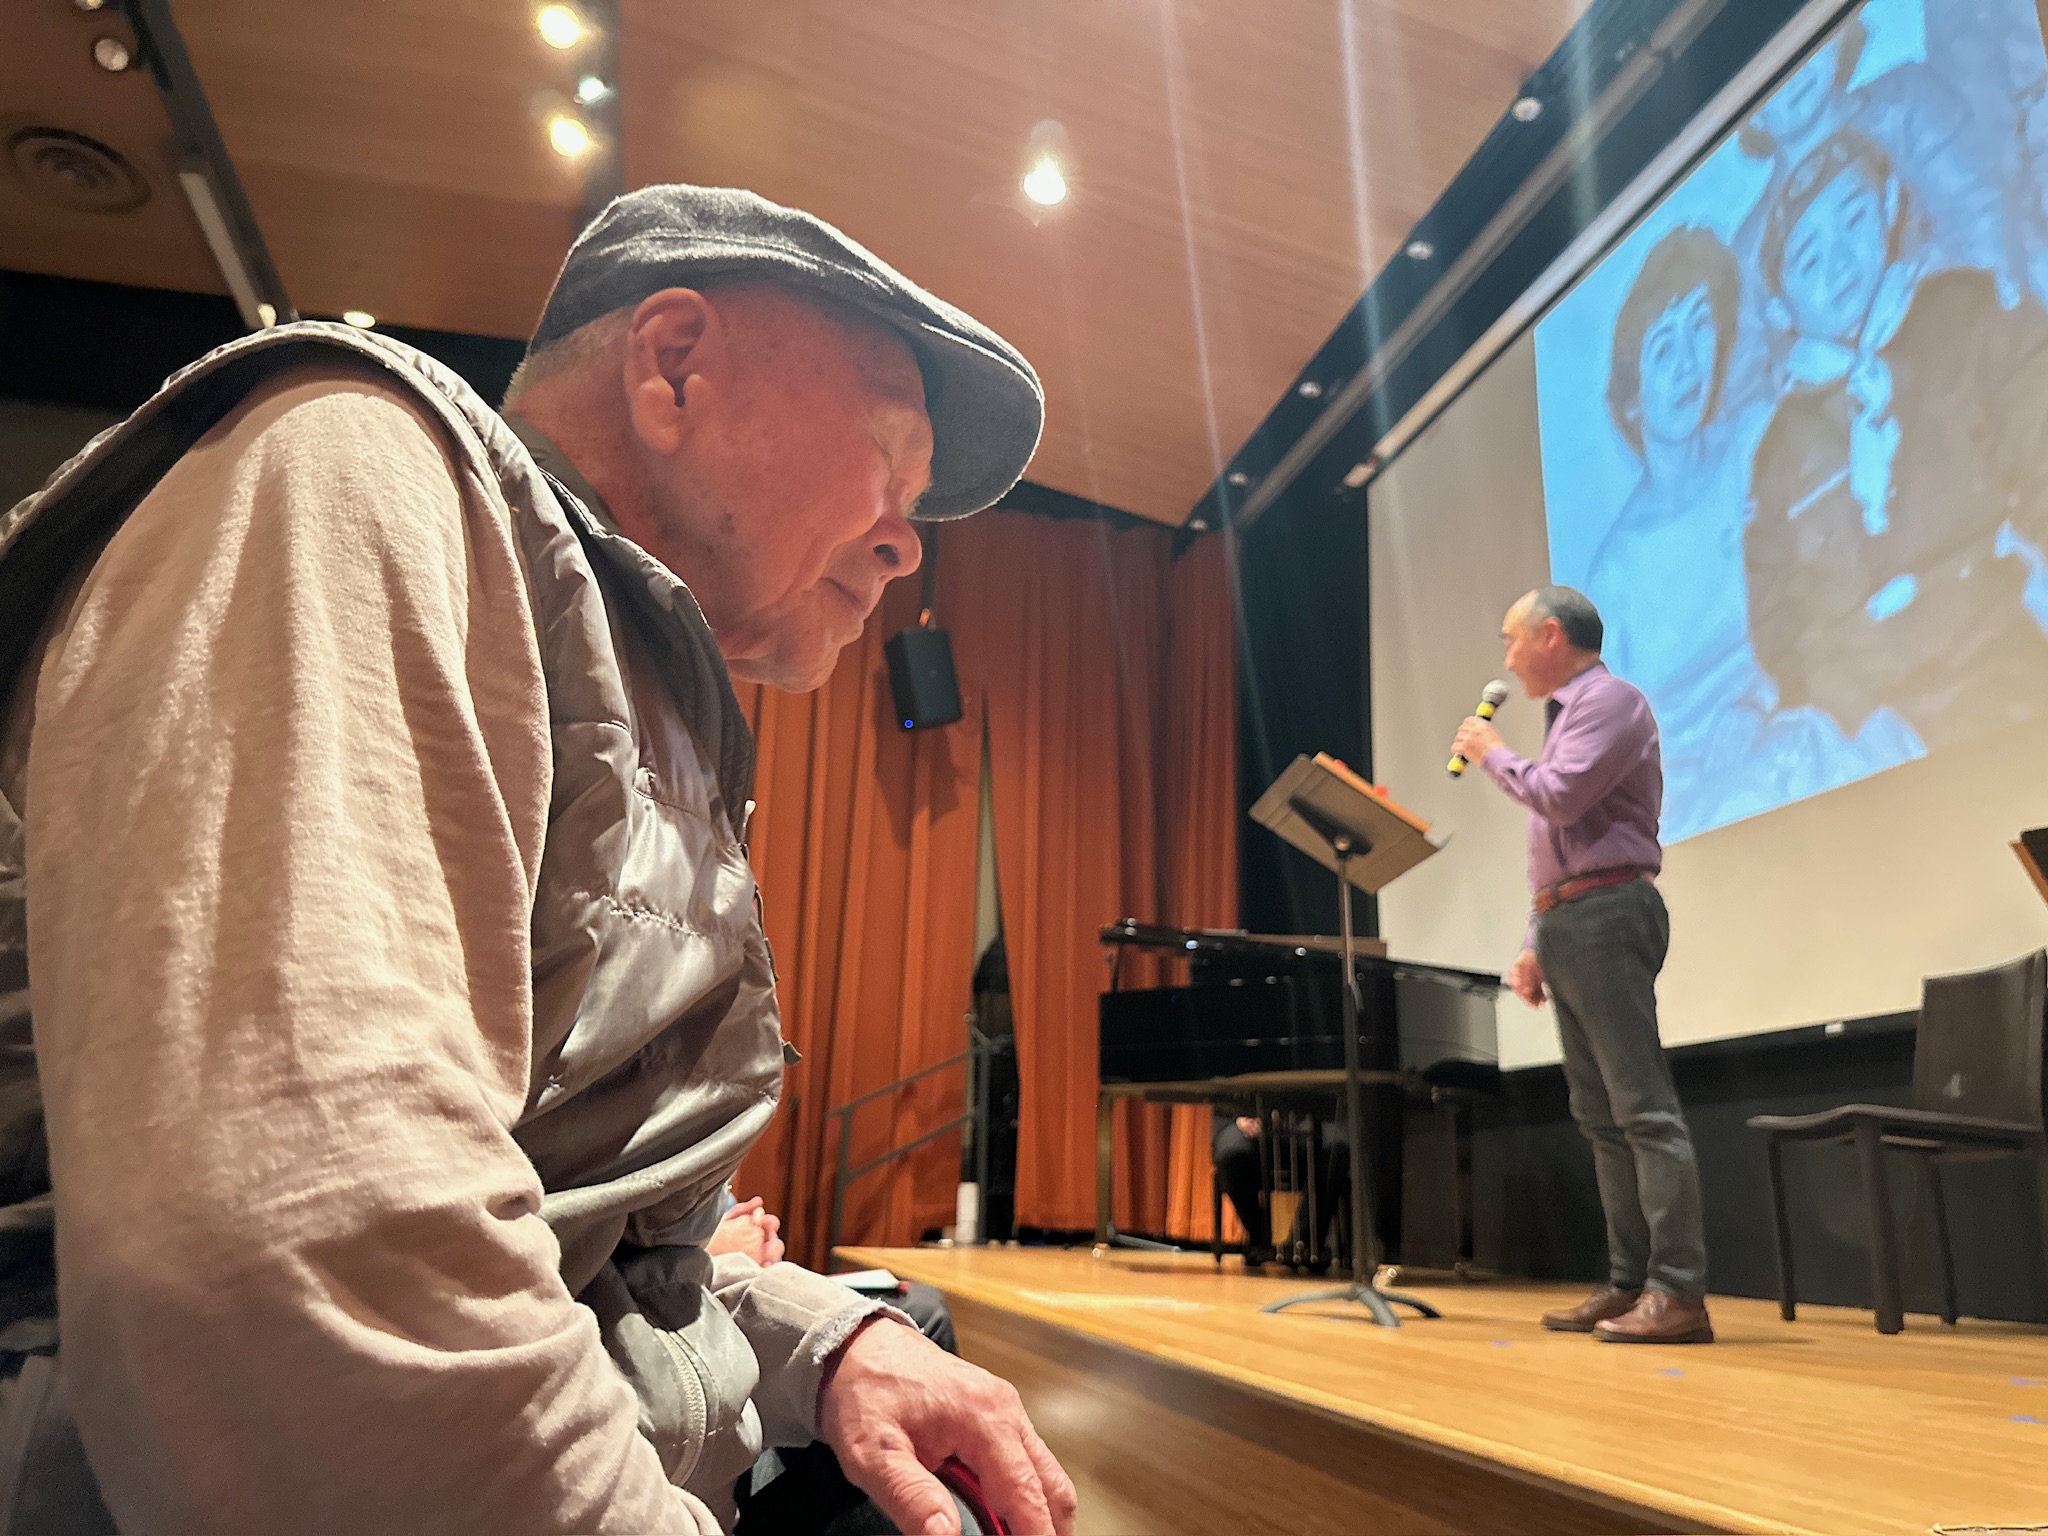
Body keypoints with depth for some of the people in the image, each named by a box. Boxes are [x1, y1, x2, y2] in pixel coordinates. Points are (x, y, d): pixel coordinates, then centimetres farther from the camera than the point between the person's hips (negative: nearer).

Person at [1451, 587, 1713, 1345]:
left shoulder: (1611, 700, -5)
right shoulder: (1570, 713, 23)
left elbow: (1559, 797, -20)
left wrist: (1491, 754, -3)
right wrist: (1536, 942, 17)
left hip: (1606, 914, -10)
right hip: (1568, 922, 10)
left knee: (1642, 1106, -10)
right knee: (1600, 1114, 8)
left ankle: (1678, 1292, -7)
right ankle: (1629, 1284, 13)